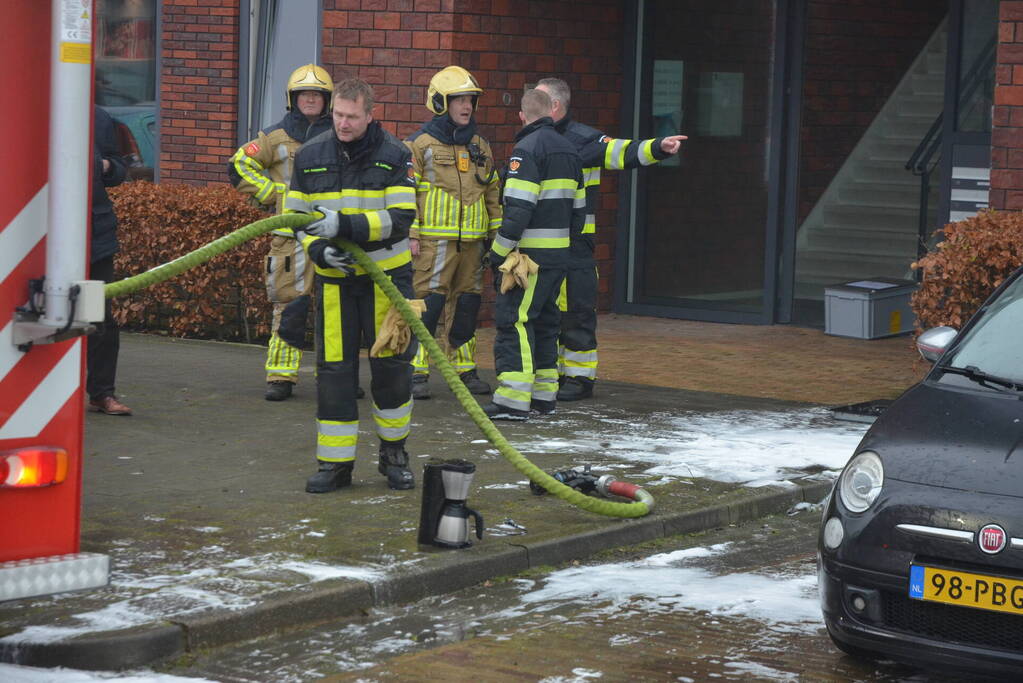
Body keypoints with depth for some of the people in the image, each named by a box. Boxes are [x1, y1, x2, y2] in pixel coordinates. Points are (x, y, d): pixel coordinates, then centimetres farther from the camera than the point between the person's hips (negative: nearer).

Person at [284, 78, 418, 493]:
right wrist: (319, 249, -11)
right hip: (335, 278, 2)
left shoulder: (394, 155, -7)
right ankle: (334, 462, 7)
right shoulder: (310, 156, 3)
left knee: (392, 364, 3)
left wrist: (344, 225, -26)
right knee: (334, 369, 0)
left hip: (387, 275, -2)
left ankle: (393, 453, 21)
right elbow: (297, 216, 9)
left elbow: (400, 220, -15)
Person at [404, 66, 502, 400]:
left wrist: (498, 233, 16)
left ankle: (464, 368, 20)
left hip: (472, 240, 6)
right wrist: (410, 235, -9)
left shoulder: (480, 146, 15)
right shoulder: (420, 144, -3)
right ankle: (416, 372, -5)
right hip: (434, 240, -6)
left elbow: (493, 192, 20)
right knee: (427, 303, -8)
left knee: (467, 304, 10)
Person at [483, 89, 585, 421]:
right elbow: (578, 208, 18)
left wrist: (498, 253, -14)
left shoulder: (526, 150, -12)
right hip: (559, 253, 9)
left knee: (514, 320, -8)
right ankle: (544, 394, 18)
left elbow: (518, 209, -20)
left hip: (530, 253, -9)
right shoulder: (569, 150, 15)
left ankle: (514, 400, -13)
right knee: (544, 319, 16)